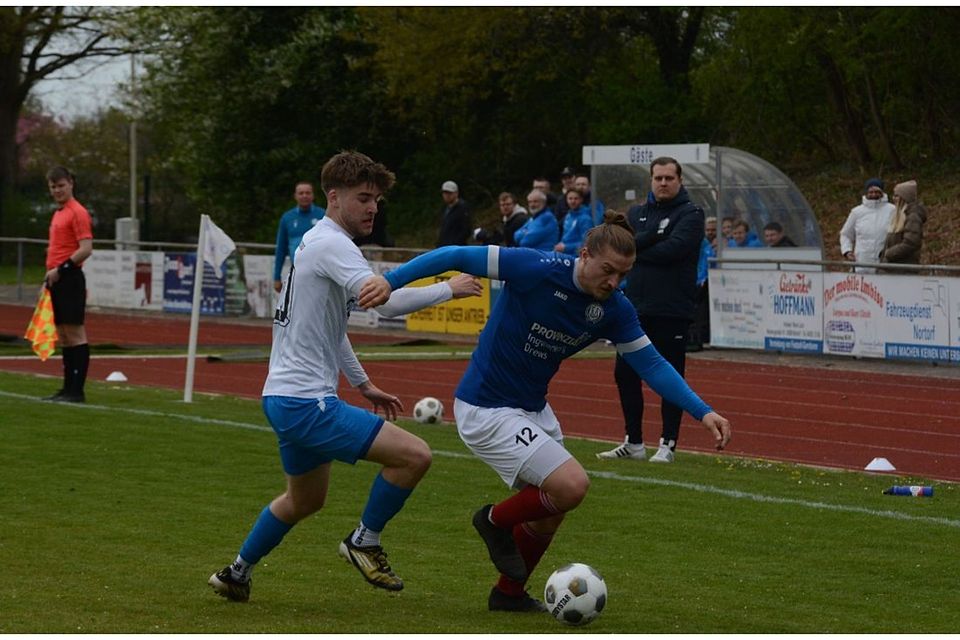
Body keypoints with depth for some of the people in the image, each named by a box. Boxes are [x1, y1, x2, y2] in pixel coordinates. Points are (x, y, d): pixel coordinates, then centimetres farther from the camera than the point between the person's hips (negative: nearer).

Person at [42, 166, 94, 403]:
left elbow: (86, 248, -18)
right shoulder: (59, 213, 18)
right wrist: (50, 276, 18)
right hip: (58, 279, 10)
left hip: (69, 278, -10)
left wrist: (60, 270, -19)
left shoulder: (77, 212, -10)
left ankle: (77, 391, -9)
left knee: (75, 333, -8)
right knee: (63, 335, 11)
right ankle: (68, 388, 16)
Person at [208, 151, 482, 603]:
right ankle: (364, 542, 2)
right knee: (414, 455, -16)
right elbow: (386, 300, -29)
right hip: (305, 401, -11)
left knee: (305, 500, 29)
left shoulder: (318, 244, 18)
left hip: (286, 398, 11)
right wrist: (449, 289, -16)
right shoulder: (331, 244, -16)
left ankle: (237, 574, 38)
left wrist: (362, 384, 30)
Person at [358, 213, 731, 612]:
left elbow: (650, 364, 0)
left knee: (548, 515, 14)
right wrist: (390, 281, -27)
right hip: (486, 410, -7)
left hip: (532, 410, 8)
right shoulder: (537, 269, -24)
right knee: (572, 486, -18)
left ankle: (509, 594, 37)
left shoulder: (615, 309, -6)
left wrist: (703, 412, -8)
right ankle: (497, 521, 9)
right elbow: (458, 257, -21)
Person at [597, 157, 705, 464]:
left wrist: (636, 249, -6)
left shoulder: (690, 214, -3)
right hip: (637, 307, 6)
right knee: (625, 374, 9)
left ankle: (668, 444, 5)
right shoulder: (638, 213, 15)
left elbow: (672, 249, -18)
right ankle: (633, 443, 19)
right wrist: (651, 237, -15)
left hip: (672, 311, -6)